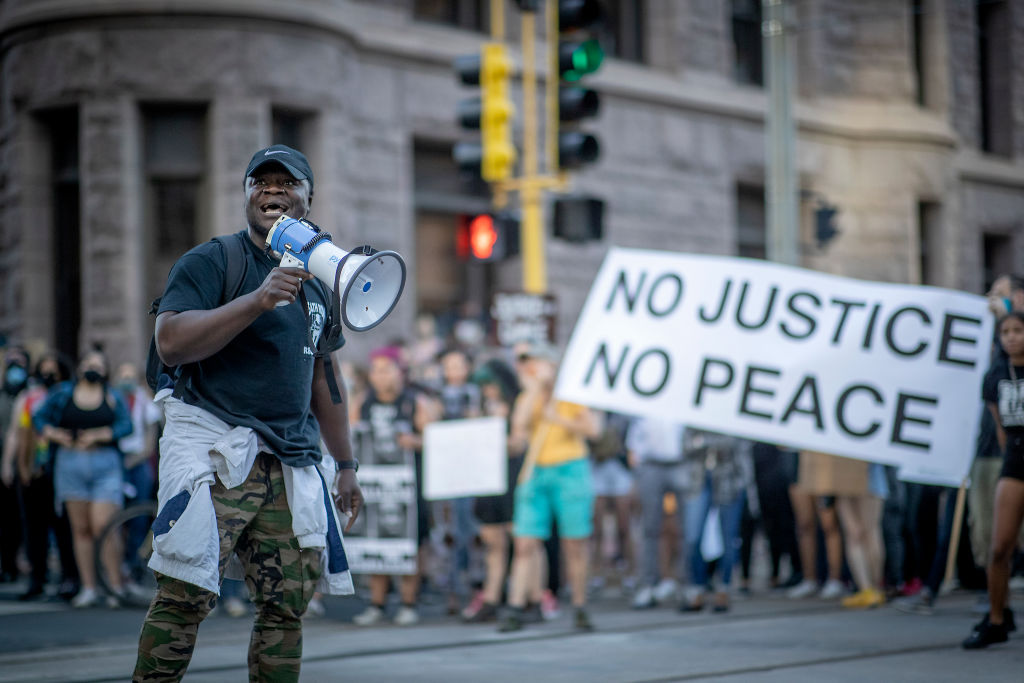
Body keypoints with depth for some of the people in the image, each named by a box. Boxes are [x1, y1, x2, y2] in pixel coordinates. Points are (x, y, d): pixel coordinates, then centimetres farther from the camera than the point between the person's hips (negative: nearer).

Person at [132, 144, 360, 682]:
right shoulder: (209, 262, 0)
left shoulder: (317, 283, 20)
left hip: (290, 463, 6)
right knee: (185, 595, -14)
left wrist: (345, 464, 24)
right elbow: (169, 342, -15)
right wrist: (258, 300, -21)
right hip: (214, 449, -6)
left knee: (287, 605, 1)